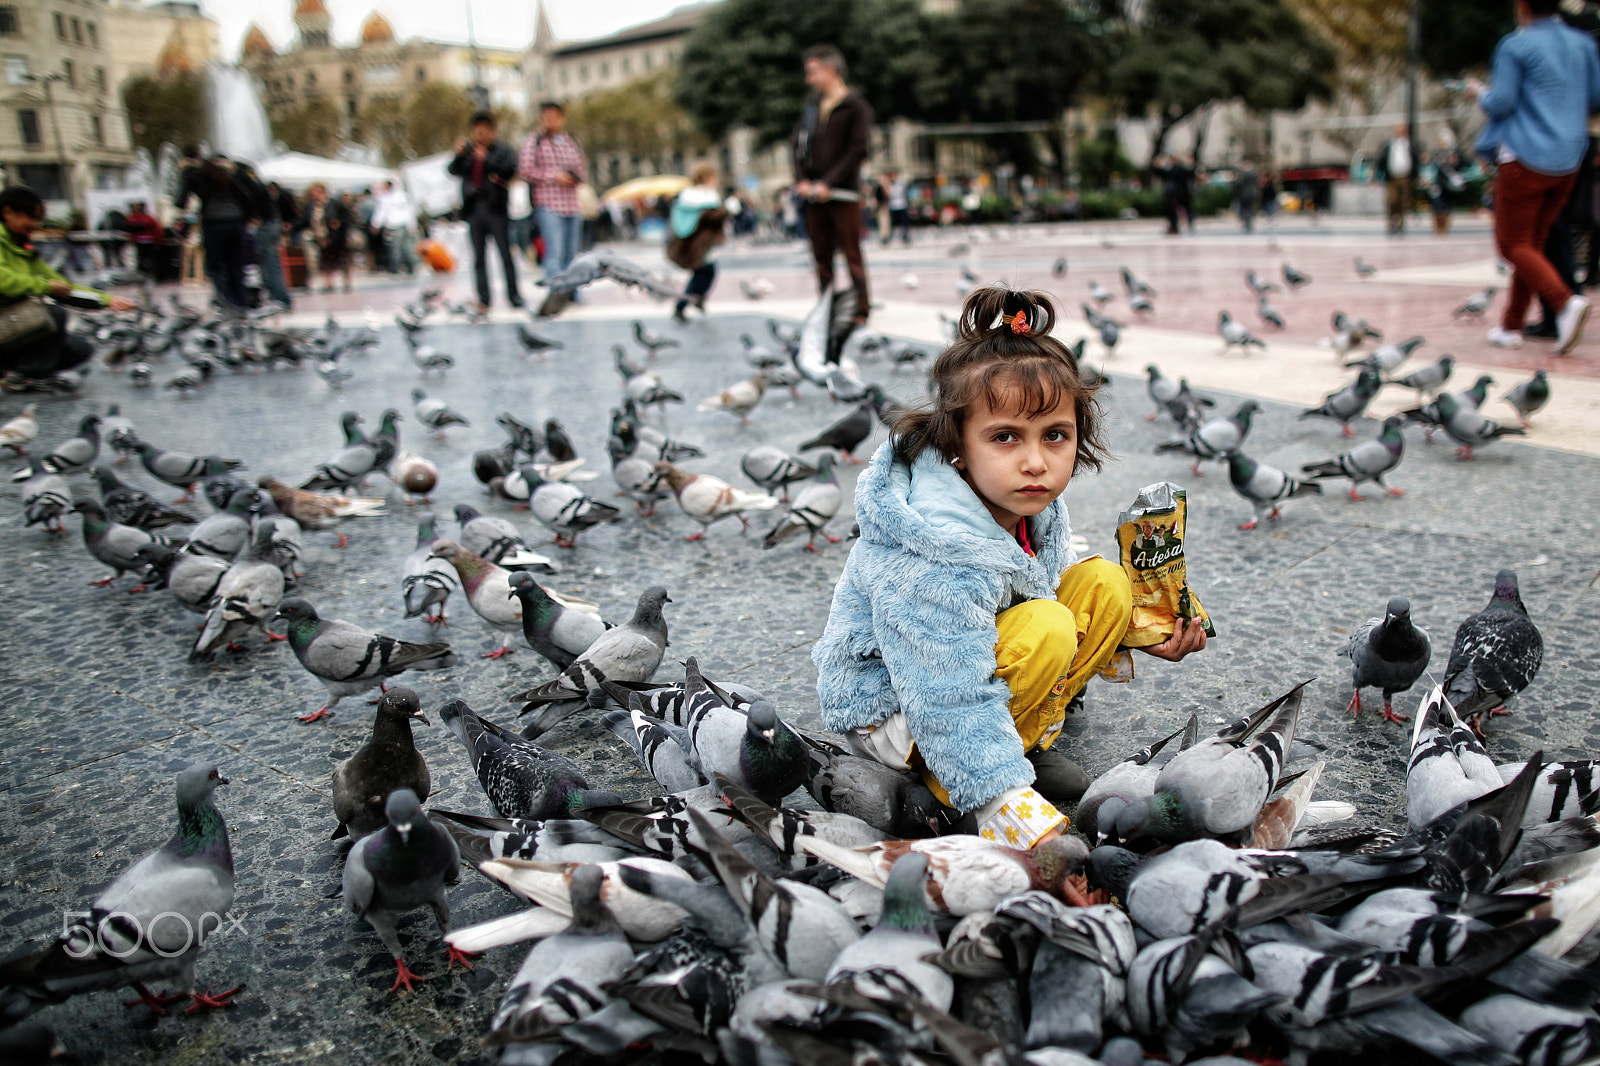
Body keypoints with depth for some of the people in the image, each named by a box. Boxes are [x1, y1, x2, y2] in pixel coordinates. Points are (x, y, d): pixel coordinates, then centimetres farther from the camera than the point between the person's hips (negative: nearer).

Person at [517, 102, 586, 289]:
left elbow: (583, 171, 22)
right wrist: (554, 176, -12)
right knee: (555, 251, -15)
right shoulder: (535, 140, 3)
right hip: (548, 205, -5)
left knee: (571, 253, 8)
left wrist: (575, 177, -2)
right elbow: (524, 171, -4)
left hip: (573, 205, 5)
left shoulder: (571, 142, 17)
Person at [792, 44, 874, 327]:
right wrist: (802, 180, -2)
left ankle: (861, 311, 3)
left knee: (851, 255, -3)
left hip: (843, 194, -6)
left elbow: (858, 149, -12)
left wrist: (829, 182, -17)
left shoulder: (856, 107, -3)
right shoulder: (812, 106, 15)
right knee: (821, 257, 9)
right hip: (814, 196, 6)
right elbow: (800, 145, 15)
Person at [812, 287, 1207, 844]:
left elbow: (1053, 577, 10)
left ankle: (1030, 734, 0)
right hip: (892, 709, -8)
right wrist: (1007, 802, -37)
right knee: (1046, 631, -31)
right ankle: (948, 779, -13)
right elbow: (952, 704, -35)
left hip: (984, 653, 8)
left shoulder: (1033, 505, -10)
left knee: (1104, 583, -5)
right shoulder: (933, 564, -37)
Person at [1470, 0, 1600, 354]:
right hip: (1568, 161, 6)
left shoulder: (1515, 45, -8)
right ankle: (1511, 327, 15)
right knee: (1533, 243, 14)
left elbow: (1500, 103, -11)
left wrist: (1479, 92, 10)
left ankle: (1565, 301, -24)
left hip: (1525, 160, -6)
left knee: (1513, 244, -1)